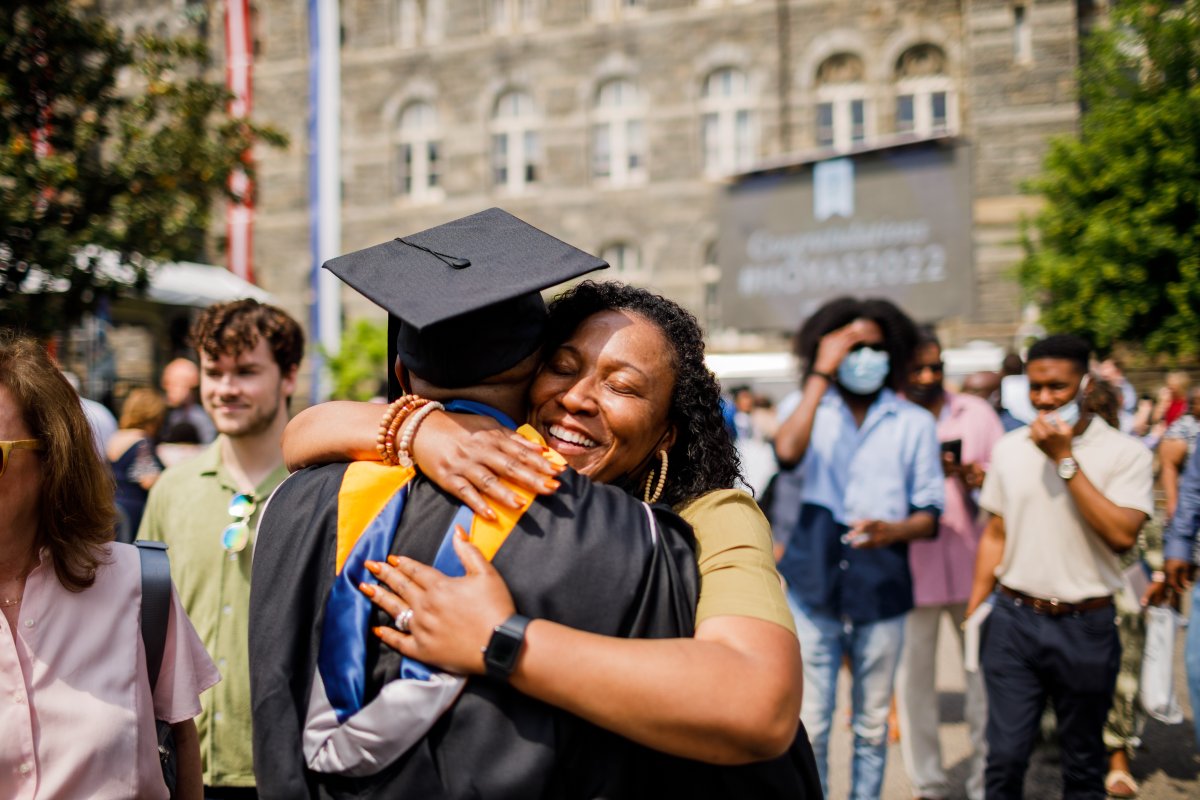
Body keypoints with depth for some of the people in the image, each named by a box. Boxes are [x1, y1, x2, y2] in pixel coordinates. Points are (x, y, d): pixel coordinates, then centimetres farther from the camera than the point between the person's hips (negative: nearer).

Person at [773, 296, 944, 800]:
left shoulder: (915, 423, 8)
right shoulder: (811, 411, 7)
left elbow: (929, 516, 6)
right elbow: (787, 453, -18)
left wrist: (892, 529, -16)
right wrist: (821, 375, -14)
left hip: (881, 592, 1)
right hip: (813, 587, -1)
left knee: (872, 726, 10)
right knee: (809, 725, 2)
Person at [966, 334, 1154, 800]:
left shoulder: (1125, 454, -6)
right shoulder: (1010, 448, 5)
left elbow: (1122, 535, -19)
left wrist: (1065, 459, -18)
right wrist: (974, 612, 6)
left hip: (1086, 626, -2)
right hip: (1013, 621, 2)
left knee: (1084, 762, 13)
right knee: (1005, 757, 2)